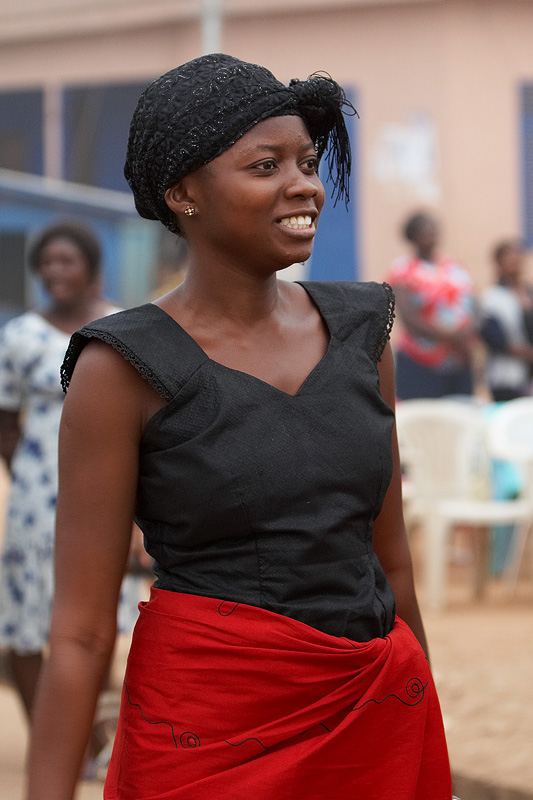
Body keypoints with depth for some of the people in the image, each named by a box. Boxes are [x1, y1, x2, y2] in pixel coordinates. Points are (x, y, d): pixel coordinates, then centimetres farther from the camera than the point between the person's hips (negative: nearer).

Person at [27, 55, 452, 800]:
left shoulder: (358, 329, 5)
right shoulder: (126, 368, -9)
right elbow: (80, 631, -9)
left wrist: (425, 736, 18)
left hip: (384, 719, 5)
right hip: (211, 731, -4)